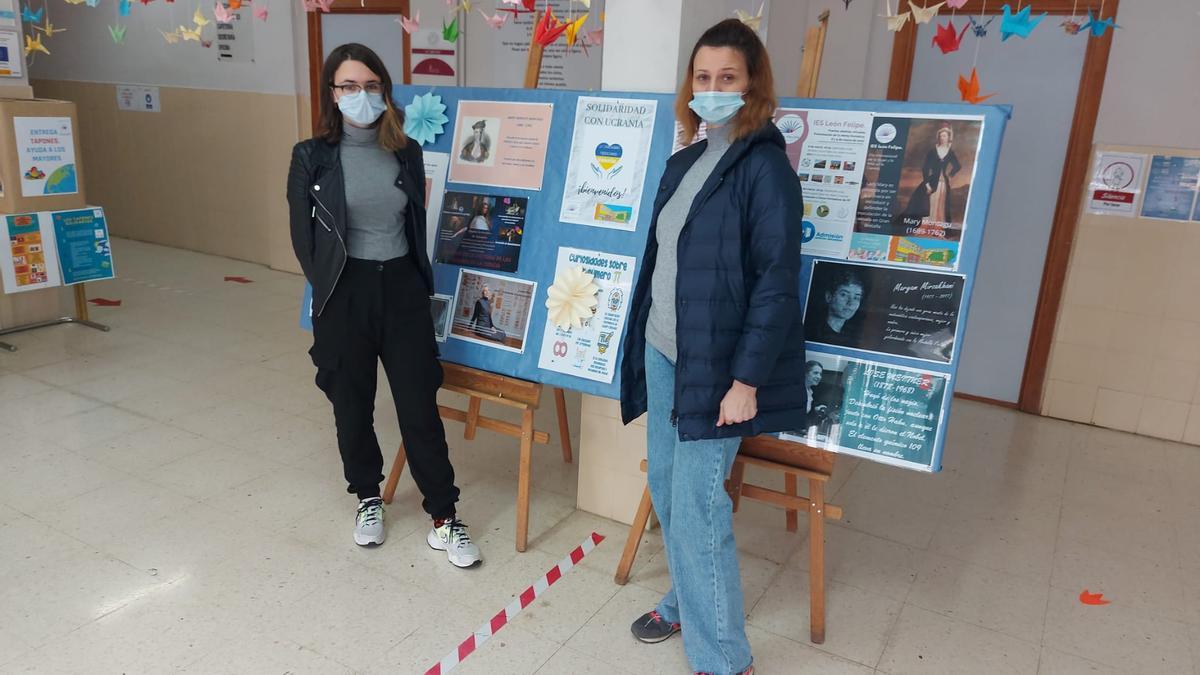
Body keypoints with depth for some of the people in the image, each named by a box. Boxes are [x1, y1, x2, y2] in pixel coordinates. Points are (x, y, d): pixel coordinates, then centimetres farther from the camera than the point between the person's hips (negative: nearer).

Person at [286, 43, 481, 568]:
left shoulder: (406, 153, 4)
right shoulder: (312, 157, -4)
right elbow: (303, 237, 2)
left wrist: (419, 284, 6)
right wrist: (332, 291, 1)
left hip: (402, 289, 1)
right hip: (345, 294, -1)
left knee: (420, 407, 2)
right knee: (352, 406, 12)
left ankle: (443, 519, 13)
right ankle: (368, 499, 35)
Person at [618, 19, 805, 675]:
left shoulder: (764, 165, -11)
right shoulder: (685, 161, 11)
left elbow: (777, 282, -16)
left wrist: (746, 380, -18)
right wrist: (645, 338, 16)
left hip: (715, 364, -7)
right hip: (662, 351, 7)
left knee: (696, 506, -4)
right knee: (665, 485, 15)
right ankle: (685, 601, 38)